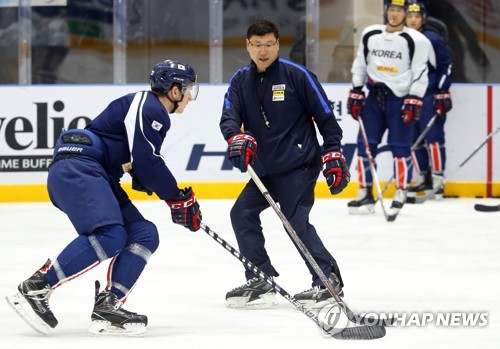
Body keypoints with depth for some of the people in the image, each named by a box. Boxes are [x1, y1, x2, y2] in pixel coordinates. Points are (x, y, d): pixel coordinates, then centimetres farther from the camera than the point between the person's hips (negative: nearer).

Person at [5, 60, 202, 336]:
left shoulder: (150, 109, 26)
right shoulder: (149, 107, -7)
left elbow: (143, 164, 27)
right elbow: (147, 163, -16)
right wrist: (178, 199, -7)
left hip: (94, 177, 11)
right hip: (76, 168, -11)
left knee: (144, 235, 2)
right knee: (109, 236, -28)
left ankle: (107, 308, -10)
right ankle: (34, 290, -26)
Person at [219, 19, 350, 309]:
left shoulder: (297, 75, -8)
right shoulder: (241, 81, 8)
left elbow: (325, 116, -6)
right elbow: (229, 117, -6)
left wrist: (333, 155, -9)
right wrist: (237, 138, -28)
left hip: (300, 163, -7)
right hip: (265, 169, 7)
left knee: (296, 220, -17)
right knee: (242, 213, 4)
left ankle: (329, 279, -11)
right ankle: (261, 282, 10)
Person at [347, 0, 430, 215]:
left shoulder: (416, 40, -8)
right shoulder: (370, 35, 6)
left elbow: (420, 73, -8)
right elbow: (360, 65, 14)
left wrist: (413, 101, -15)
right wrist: (355, 93, 9)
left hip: (400, 99, -4)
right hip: (375, 96, 4)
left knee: (400, 147, -6)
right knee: (365, 144, 1)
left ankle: (401, 193, 8)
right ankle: (365, 194, 7)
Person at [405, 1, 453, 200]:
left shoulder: (433, 40, -5)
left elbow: (445, 66, -4)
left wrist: (443, 93, -10)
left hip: (430, 98, -6)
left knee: (433, 138, -9)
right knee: (413, 140, 5)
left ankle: (438, 181, -7)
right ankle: (425, 179, 13)